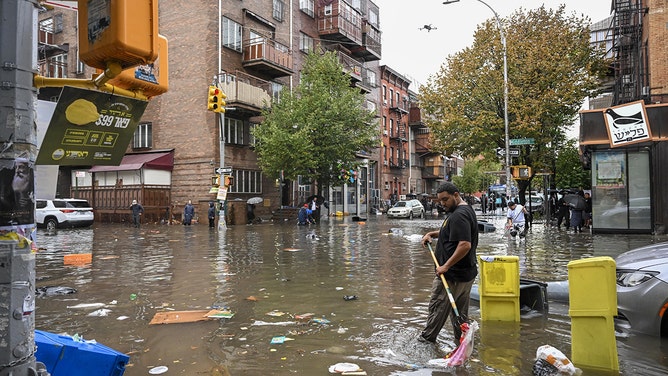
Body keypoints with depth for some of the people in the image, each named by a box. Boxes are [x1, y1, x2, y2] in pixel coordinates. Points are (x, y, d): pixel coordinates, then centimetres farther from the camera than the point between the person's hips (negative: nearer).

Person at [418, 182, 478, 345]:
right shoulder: (467, 210, 13)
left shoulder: (459, 215, -21)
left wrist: (446, 266, -24)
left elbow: (465, 245, -29)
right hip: (467, 272, 10)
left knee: (438, 305, 7)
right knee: (461, 311, 17)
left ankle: (428, 337, 22)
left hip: (452, 274, -10)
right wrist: (432, 234, 14)